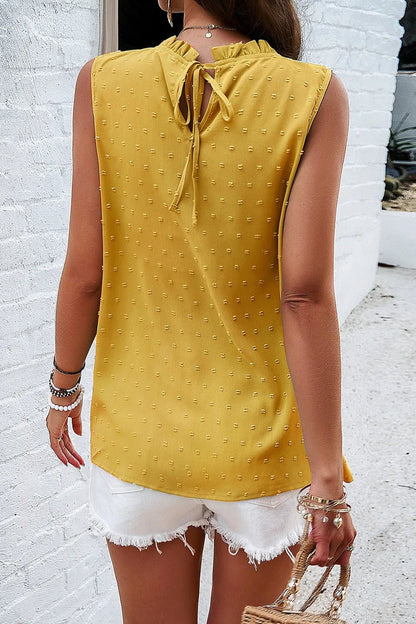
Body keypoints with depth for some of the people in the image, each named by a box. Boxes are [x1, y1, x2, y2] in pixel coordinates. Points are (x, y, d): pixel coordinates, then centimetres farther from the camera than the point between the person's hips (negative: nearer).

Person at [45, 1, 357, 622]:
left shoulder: (104, 83, -9)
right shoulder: (314, 96, -13)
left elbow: (85, 272, -8)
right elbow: (305, 294, -18)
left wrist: (64, 385, 10)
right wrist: (328, 480, -12)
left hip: (140, 434, 1)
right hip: (260, 444, -1)